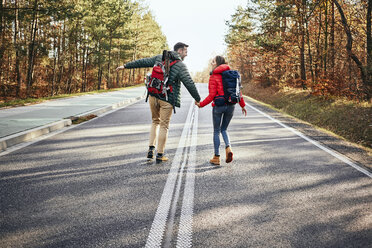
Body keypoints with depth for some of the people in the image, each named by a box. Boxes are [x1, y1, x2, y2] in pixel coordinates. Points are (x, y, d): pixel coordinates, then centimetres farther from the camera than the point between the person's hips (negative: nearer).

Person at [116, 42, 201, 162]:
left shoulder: (160, 58, 7)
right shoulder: (181, 66, -8)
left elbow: (143, 62, 13)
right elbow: (189, 84, -10)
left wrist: (126, 66, 22)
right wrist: (197, 99, 0)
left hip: (153, 95, 5)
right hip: (167, 99, -5)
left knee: (155, 121, 21)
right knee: (164, 125, 3)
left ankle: (151, 148, 11)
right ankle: (160, 154, 8)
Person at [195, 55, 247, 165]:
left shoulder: (213, 77, -9)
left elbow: (212, 95, -14)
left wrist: (201, 104, -4)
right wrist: (242, 105, 15)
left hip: (218, 106, -5)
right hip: (231, 106, 5)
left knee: (216, 131, 9)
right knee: (224, 129, 21)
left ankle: (216, 157, 12)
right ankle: (228, 147, -5)